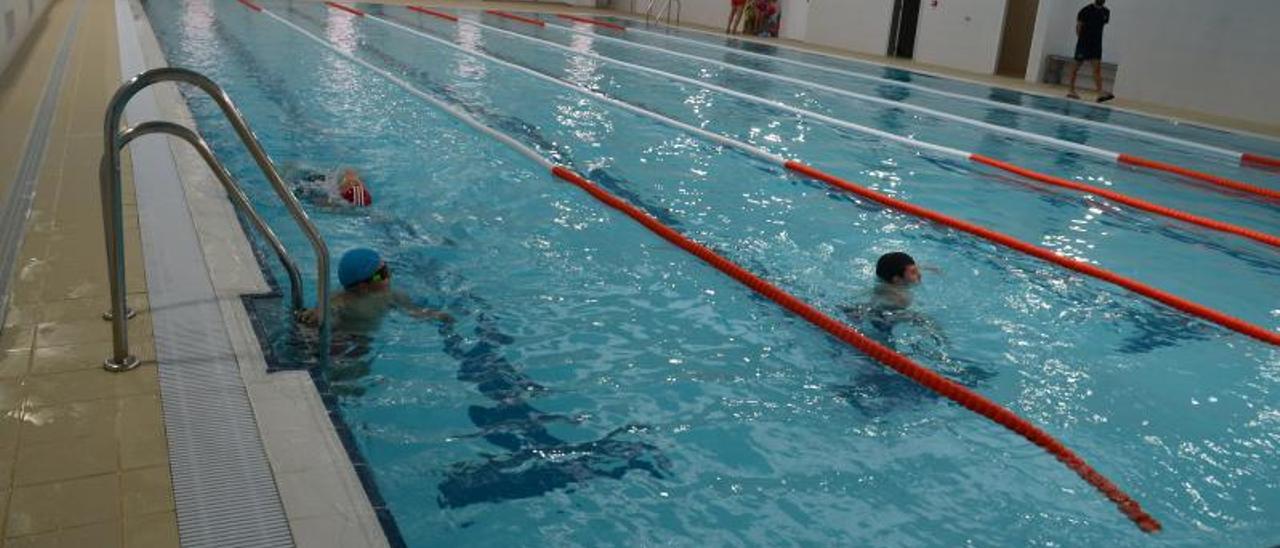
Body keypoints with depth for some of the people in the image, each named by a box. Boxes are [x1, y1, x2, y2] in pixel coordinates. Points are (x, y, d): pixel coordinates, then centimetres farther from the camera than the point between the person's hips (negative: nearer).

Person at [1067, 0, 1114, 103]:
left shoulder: (1106, 12, 8)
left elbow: (1103, 24, 18)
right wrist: (1081, 39, -4)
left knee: (1097, 68, -5)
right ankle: (1071, 90, 15)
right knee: (1076, 66, 5)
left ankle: (1100, 93, -15)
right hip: (1084, 43, -4)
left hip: (1096, 44, 4)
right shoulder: (1086, 10, -6)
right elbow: (1078, 26, -2)